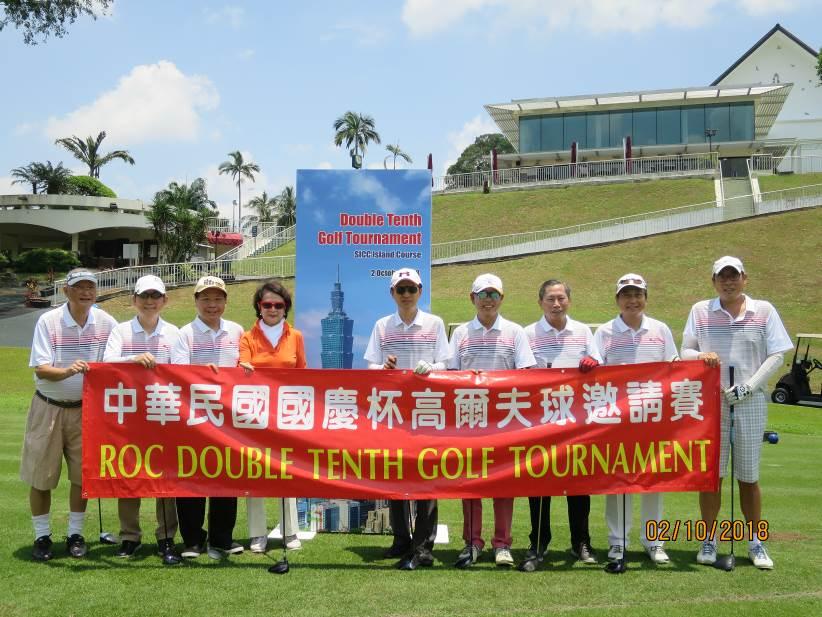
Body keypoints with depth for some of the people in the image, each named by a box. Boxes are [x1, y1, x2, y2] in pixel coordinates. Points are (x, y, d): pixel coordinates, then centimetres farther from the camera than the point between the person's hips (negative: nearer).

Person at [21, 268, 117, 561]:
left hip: (85, 408, 2)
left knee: (83, 474, 6)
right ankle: (42, 536, 19)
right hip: (48, 407, -2)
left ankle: (75, 534, 21)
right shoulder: (48, 321, -12)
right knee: (41, 475, 4)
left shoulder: (106, 323, -5)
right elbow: (41, 370, -17)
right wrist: (68, 371, -36)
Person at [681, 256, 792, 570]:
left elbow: (777, 355, 1)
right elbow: (685, 351, 7)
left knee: (749, 476, 5)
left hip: (751, 402, 0)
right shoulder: (700, 311, 7)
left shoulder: (764, 311, 4)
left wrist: (748, 386, -10)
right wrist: (700, 356, -16)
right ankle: (709, 541, 13)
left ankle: (756, 543, 17)